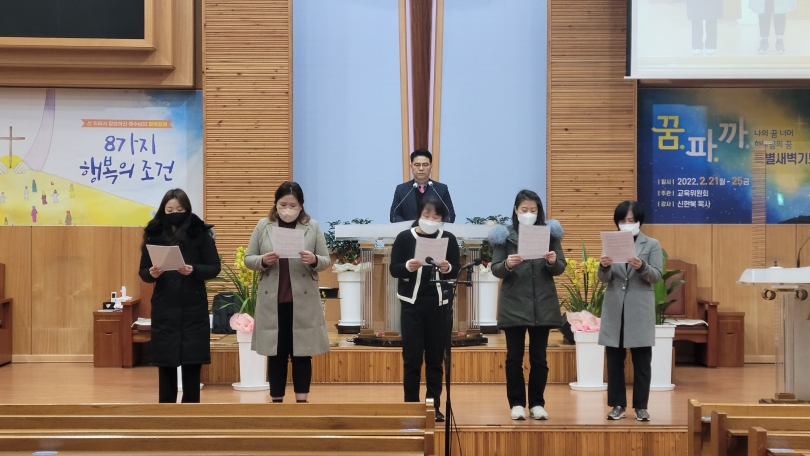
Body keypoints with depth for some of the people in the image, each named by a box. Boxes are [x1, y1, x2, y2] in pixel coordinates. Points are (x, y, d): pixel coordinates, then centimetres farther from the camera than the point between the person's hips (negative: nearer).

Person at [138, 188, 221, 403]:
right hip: (164, 309, 1)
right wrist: (152, 274, -19)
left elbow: (214, 268, -3)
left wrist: (193, 270, -21)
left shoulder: (200, 233, -2)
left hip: (194, 308, -1)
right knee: (165, 361, 4)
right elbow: (143, 271, 4)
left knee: (192, 359, 1)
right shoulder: (154, 234, 3)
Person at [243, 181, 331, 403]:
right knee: (275, 354, 7)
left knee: (302, 354, 3)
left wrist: (314, 260, -20)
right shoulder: (263, 226, 3)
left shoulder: (313, 227, 1)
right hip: (272, 302, 1)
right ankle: (277, 401, 14)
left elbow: (326, 260, 3)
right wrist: (263, 260, -16)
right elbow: (248, 259, 6)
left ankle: (302, 401, 8)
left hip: (303, 302, -1)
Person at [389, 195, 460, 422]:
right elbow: (393, 269, -3)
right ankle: (411, 406, 9)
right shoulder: (405, 237, -2)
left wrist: (448, 268, -18)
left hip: (439, 305, 1)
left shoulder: (449, 239, 2)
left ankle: (434, 406, 12)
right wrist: (407, 267, -22)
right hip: (412, 304, -1)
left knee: (435, 357, 6)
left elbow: (457, 272, 3)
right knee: (412, 357, 1)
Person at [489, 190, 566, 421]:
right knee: (514, 356, 2)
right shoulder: (505, 236, 0)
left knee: (539, 356, 5)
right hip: (514, 304, -1)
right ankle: (517, 404, 10)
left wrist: (553, 262, -18)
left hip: (543, 305, 1)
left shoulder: (550, 233, 4)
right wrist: (507, 265, -24)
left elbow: (561, 268, 3)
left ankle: (537, 404, 13)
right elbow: (495, 269, -3)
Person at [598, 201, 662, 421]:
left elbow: (657, 276, -5)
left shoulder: (652, 245, 2)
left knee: (641, 360, 2)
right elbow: (604, 278, 2)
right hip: (614, 308, 2)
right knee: (614, 359, 4)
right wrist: (604, 266, -21)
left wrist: (642, 267, -25)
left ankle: (641, 406, 9)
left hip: (640, 310, -2)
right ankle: (618, 405, 12)